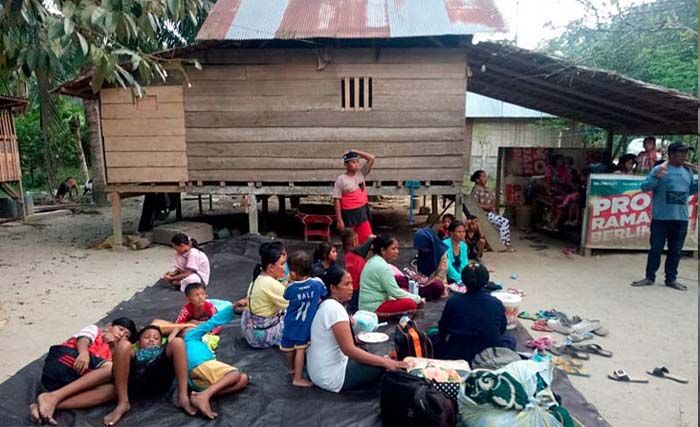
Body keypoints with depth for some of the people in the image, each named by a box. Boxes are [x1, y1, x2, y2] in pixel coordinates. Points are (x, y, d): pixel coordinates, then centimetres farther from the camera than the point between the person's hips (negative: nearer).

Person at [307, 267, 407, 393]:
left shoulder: (325, 305, 8)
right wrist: (384, 362, -20)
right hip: (331, 377, -9)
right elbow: (349, 349, -25)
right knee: (383, 367, -5)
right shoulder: (335, 308, -21)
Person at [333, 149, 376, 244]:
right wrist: (339, 220, -14)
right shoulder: (341, 179, -11)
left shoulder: (361, 173, 3)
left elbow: (371, 158, -1)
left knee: (366, 240, 4)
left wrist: (356, 152, -7)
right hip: (349, 213, -4)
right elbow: (337, 200, -11)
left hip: (362, 211, 4)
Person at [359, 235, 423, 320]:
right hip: (373, 308, -10)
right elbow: (395, 292, -18)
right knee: (411, 304, -21)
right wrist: (417, 299, -7)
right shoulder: (382, 267, -18)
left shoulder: (373, 261, 11)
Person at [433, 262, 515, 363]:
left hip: (457, 357, -1)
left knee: (433, 335, 22)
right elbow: (502, 329, 9)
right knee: (510, 339, 28)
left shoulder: (453, 301, -11)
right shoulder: (497, 303, -8)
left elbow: (442, 329, 2)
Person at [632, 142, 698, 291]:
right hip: (661, 217, -4)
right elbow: (644, 187, -11)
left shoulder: (687, 171, 10)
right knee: (656, 248, 4)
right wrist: (655, 177, -28)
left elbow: (692, 189, 22)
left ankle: (671, 278, 20)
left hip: (681, 218, 5)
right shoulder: (659, 169, -6)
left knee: (675, 250, 10)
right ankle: (650, 277, 13)